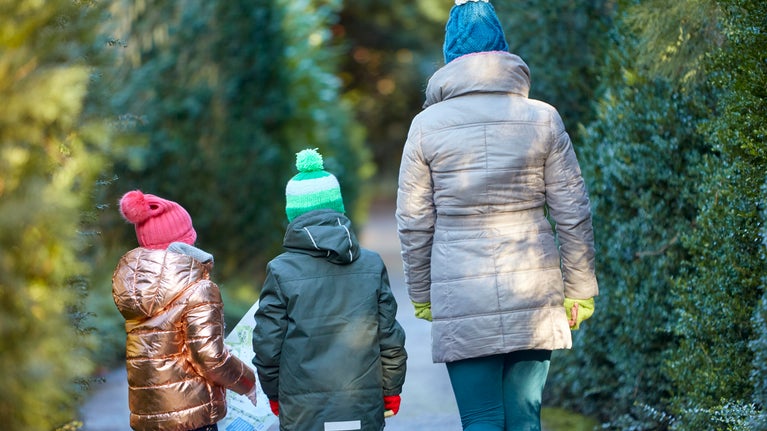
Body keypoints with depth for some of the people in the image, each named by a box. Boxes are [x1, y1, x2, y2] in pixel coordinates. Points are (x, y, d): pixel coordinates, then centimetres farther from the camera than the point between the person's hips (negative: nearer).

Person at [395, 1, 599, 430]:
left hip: (461, 300, -1)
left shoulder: (427, 124, 0)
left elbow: (413, 223, 3)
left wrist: (422, 296, 14)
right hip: (533, 297, 1)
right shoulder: (542, 119, 1)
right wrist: (579, 292, 11)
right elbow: (573, 215, 2)